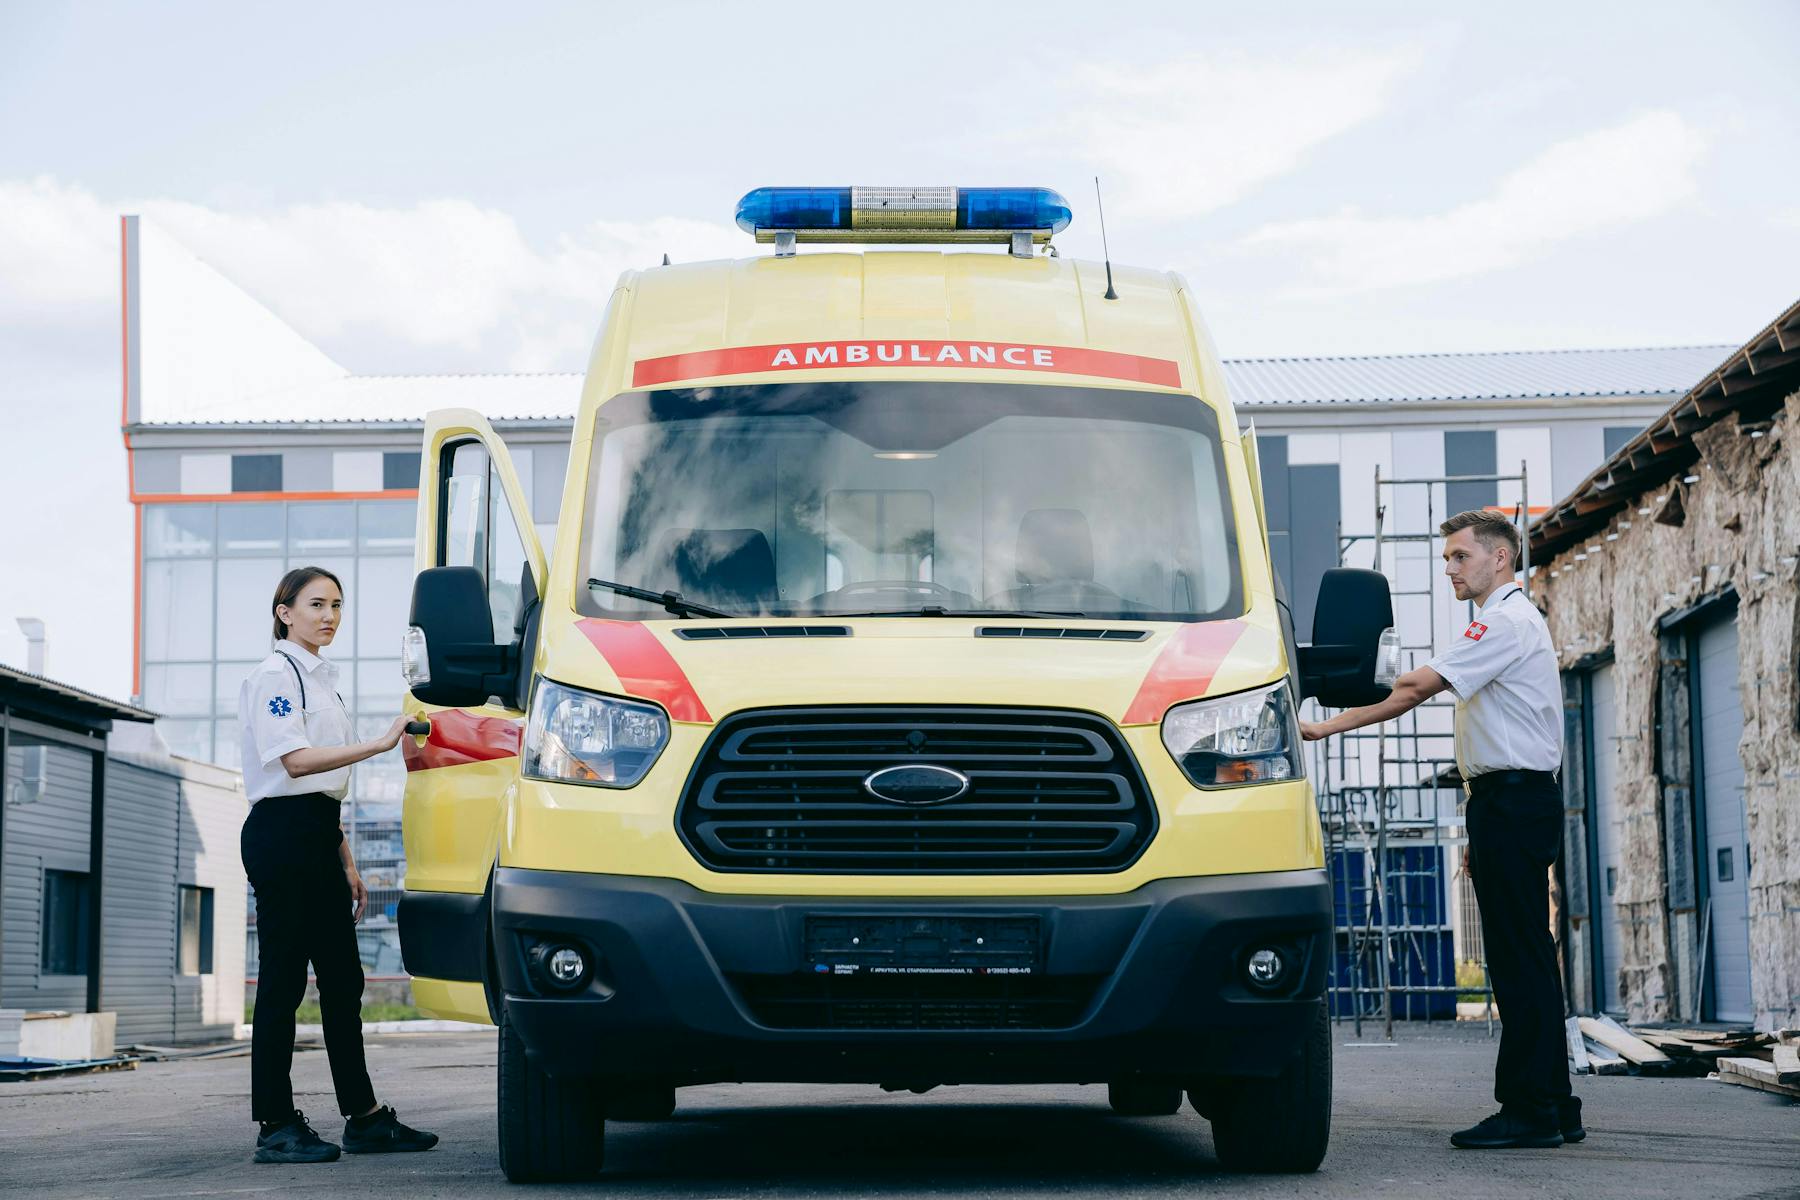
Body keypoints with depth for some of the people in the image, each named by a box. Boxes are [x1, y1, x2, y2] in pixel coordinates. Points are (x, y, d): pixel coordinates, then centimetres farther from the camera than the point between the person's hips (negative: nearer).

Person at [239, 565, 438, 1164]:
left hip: (318, 839, 9)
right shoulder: (274, 675, -7)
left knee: (342, 979, 8)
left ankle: (365, 1117, 11)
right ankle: (276, 1126, -3)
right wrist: (379, 744, -25)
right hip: (281, 833, -9)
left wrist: (347, 864, 19)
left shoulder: (320, 679, 20)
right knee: (283, 979, -7)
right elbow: (295, 760, -20)